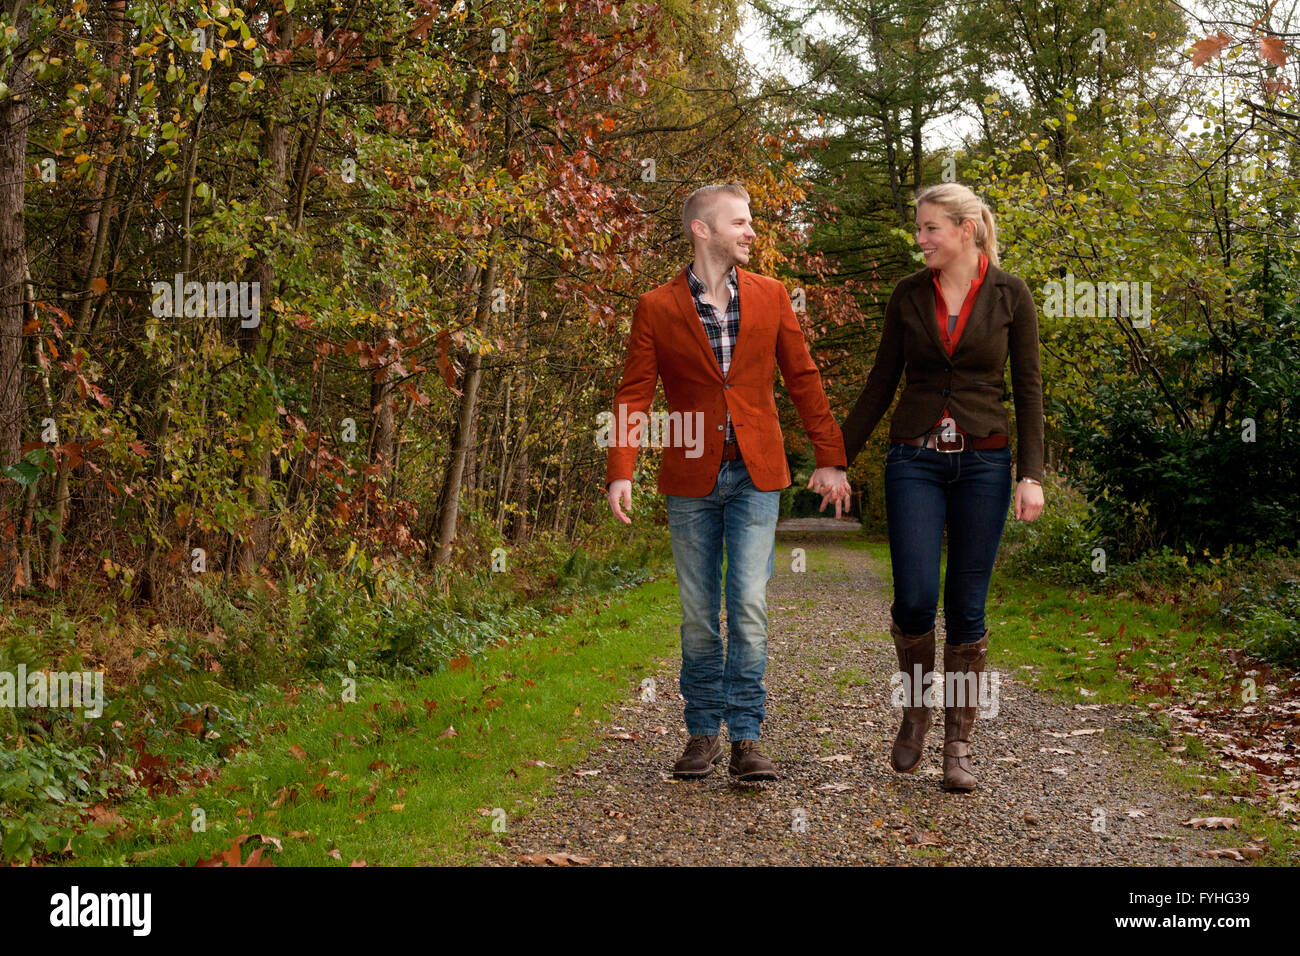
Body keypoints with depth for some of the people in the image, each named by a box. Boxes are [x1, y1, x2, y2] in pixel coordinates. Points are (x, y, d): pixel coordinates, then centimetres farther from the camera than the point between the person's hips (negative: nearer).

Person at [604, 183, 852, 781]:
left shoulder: (770, 296, 5)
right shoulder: (657, 309, -1)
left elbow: (803, 379, 9)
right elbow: (634, 395, -2)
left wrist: (830, 457, 6)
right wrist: (620, 472, -14)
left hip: (755, 475, 1)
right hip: (691, 480, 0)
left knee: (749, 607, -7)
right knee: (698, 614, 6)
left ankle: (745, 738, 1)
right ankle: (703, 733, 19)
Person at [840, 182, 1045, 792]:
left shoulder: (1010, 296, 1)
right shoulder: (908, 296, 5)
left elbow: (1028, 388, 1)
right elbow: (880, 386, 9)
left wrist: (1031, 474, -7)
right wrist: (838, 461, 7)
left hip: (984, 461, -1)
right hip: (915, 460, 1)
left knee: (966, 609, 1)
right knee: (914, 601, -10)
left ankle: (958, 745, 13)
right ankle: (916, 707, 19)